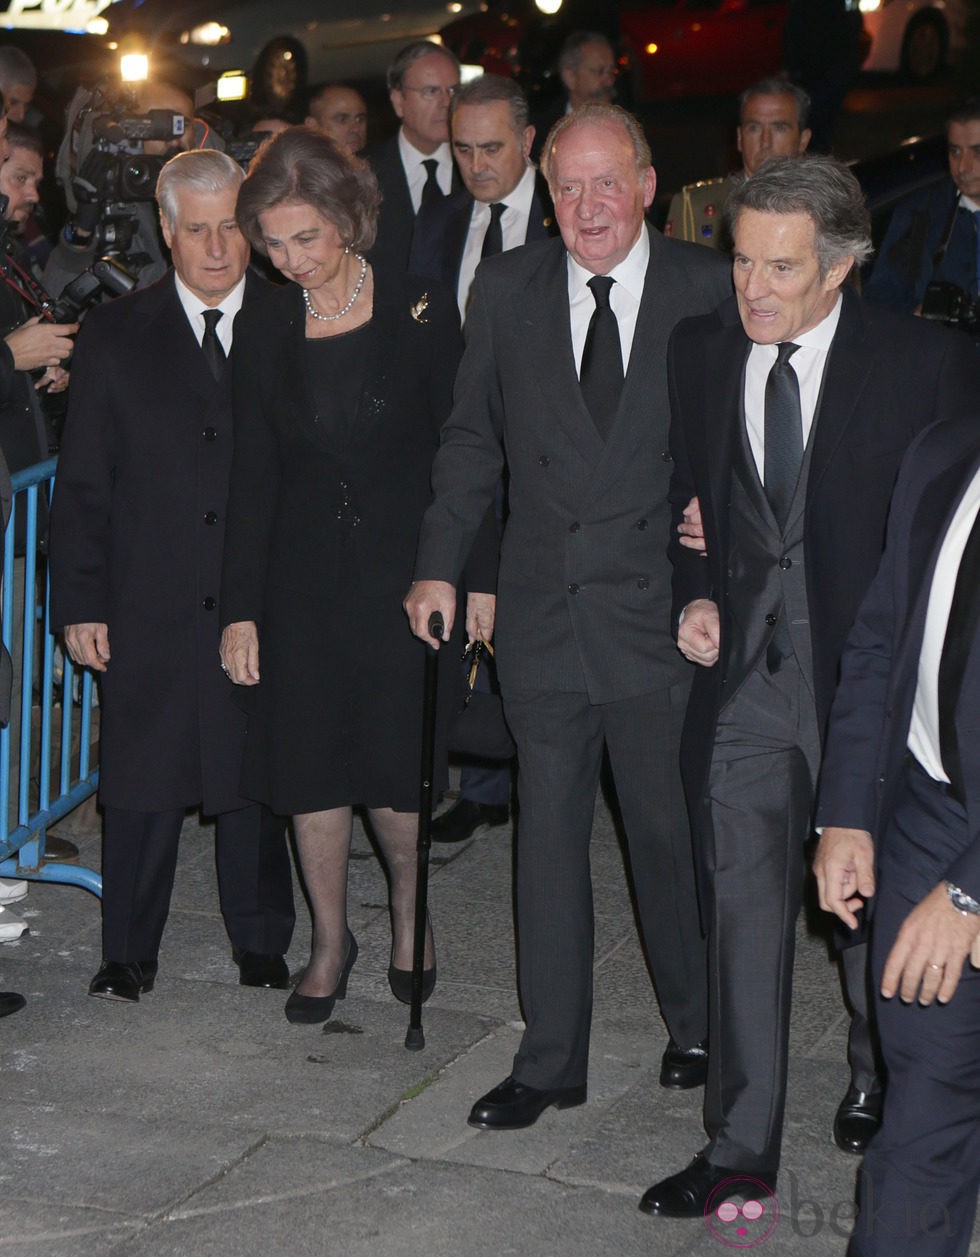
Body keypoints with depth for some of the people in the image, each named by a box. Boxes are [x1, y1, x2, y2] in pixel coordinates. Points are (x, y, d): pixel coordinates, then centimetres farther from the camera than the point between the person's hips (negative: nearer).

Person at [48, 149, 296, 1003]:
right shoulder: (117, 336, 3)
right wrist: (81, 603, -3)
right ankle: (129, 954, 19)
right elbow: (83, 484, 3)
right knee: (140, 780, 5)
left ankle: (262, 941, 26)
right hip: (150, 609, 0)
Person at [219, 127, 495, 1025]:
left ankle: (411, 912, 28)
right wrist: (241, 608, 0)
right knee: (310, 765, 5)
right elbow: (253, 474, 3)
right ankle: (331, 940, 24)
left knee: (396, 764, 1)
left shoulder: (421, 311, -7)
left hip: (404, 568, -3)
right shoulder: (267, 329, 1)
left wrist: (475, 577, -8)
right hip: (304, 573, 3)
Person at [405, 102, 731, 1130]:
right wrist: (438, 565, 4)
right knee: (548, 835, 9)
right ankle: (550, 1060, 21)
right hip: (542, 611, 2)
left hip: (661, 609, -2)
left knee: (668, 831, 10)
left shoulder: (709, 292, -5)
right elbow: (472, 439, 10)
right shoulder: (507, 290, 3)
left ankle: (696, 1026, 32)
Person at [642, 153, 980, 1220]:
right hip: (742, 674, 2)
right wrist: (694, 594, 1)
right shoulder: (698, 351, 3)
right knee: (742, 909, 3)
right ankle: (741, 1147, 12)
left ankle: (878, 1076, 42)